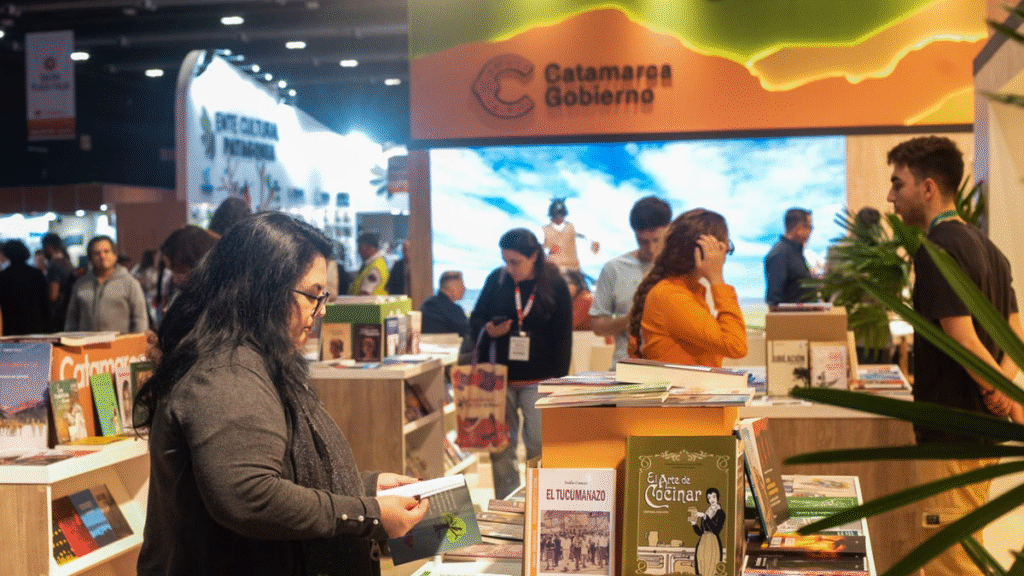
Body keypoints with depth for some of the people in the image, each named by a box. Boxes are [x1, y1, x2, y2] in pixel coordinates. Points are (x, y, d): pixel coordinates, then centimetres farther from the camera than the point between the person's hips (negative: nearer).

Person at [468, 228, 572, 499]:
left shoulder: (555, 285, -2)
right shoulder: (496, 279, 4)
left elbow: (563, 338, 0)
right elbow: (475, 320, 12)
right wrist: (488, 331, -12)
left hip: (538, 380, -2)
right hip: (500, 377, 3)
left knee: (538, 445, -6)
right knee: (500, 448, 4)